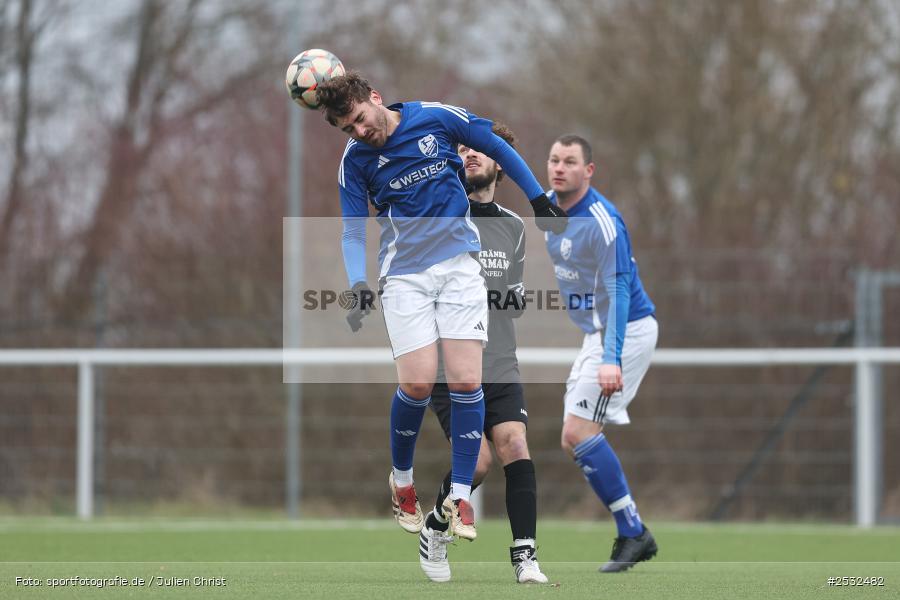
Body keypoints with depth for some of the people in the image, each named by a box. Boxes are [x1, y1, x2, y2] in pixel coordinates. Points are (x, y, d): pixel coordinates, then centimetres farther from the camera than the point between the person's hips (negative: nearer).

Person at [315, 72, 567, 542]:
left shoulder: (438, 118, -6)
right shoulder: (354, 162, -3)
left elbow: (499, 150, 8)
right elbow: (354, 232, 2)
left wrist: (540, 202, 12)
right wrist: (359, 286, -14)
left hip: (459, 263, 0)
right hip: (404, 274, 0)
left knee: (466, 381, -9)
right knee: (417, 383, -12)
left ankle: (461, 495, 0)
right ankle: (401, 480, 13)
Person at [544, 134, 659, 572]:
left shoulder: (602, 222, -23)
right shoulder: (549, 207, 5)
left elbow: (618, 290, -29)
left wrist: (612, 359, -37)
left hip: (625, 331, -9)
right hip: (596, 333, 9)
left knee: (579, 432, -19)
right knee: (573, 442, 6)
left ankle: (632, 533, -13)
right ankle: (635, 536, 10)